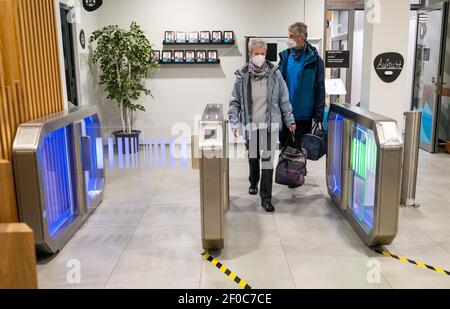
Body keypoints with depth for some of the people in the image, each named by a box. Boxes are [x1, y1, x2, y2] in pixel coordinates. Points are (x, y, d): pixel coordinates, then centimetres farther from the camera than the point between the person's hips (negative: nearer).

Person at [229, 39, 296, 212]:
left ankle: (266, 197, 2)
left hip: (270, 124, -1)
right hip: (251, 123, 2)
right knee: (253, 156, 19)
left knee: (268, 159, -6)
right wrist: (234, 122, -10)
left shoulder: (275, 74, -3)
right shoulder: (242, 76, -3)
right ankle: (253, 182, 47)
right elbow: (235, 102, 1)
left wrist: (289, 120, 3)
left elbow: (283, 99, 3)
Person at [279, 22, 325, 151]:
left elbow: (320, 87, -8)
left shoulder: (314, 59, -9)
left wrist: (318, 114, -10)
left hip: (304, 114, -4)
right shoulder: (285, 56, 3)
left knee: (301, 148, 8)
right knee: (284, 145, 15)